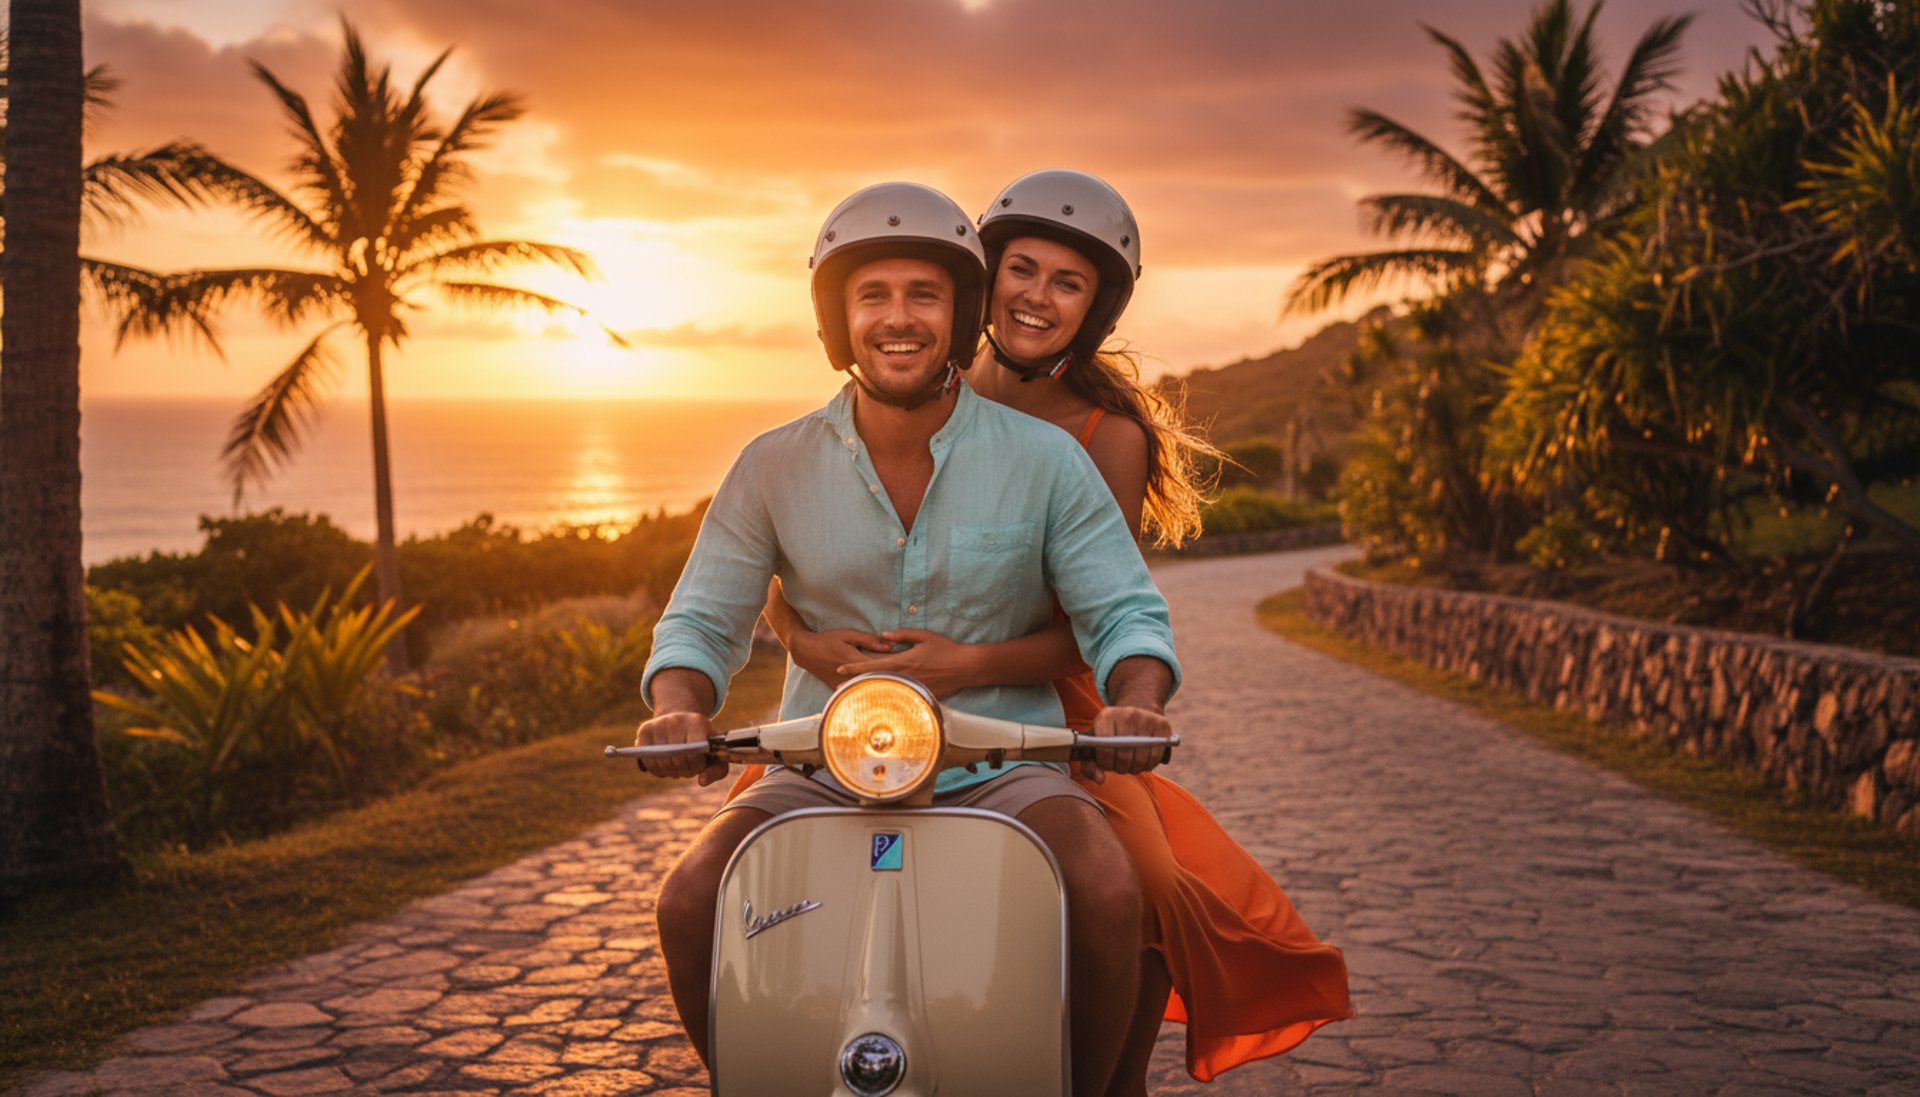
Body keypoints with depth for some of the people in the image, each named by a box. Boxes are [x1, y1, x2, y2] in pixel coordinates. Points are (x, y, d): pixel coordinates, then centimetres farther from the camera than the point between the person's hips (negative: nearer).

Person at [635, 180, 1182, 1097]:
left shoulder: (1044, 458, -1)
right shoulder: (774, 467, 1)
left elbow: (1126, 613, -1)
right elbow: (701, 621, 4)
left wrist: (1133, 703, -24)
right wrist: (680, 709, -18)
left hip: (999, 771, -1)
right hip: (824, 773, 1)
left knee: (1107, 896, -30)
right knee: (690, 902, -24)